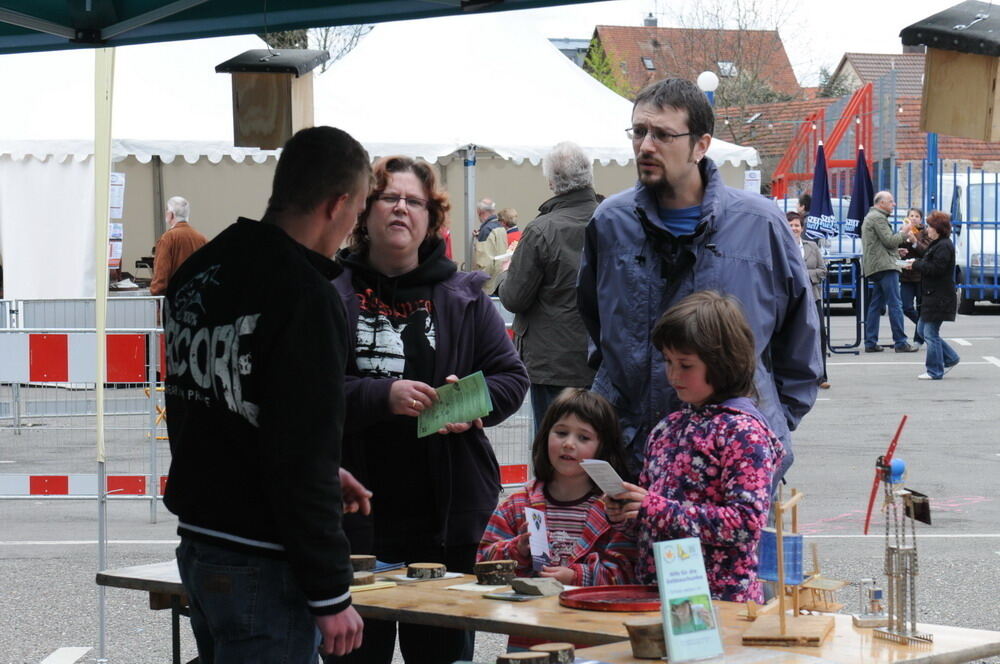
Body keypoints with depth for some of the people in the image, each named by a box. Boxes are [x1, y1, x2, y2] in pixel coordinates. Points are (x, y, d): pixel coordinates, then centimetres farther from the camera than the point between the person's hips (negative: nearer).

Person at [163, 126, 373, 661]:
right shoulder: (305, 296, -19)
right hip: (261, 565, -9)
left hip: (196, 542, 9)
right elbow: (303, 457, -21)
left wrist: (323, 474, 19)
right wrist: (331, 595, -15)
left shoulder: (195, 274, 8)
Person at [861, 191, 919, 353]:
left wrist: (896, 249, 25)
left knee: (875, 305, 9)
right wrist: (904, 232, -1)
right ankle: (901, 342, -10)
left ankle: (870, 343, 8)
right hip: (885, 266, -11)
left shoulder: (870, 217, 24)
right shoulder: (878, 218, -10)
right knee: (895, 305, -9)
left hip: (874, 267, 11)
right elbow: (889, 241, -16)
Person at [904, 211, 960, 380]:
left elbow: (936, 268, -25)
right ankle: (951, 358, 22)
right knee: (922, 329, 16)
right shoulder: (937, 244, 17)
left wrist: (916, 264, -13)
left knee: (930, 333, -5)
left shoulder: (944, 246, -17)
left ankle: (935, 371, 3)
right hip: (934, 296, 11)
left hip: (939, 298, -11)